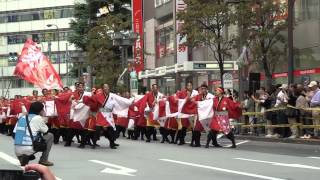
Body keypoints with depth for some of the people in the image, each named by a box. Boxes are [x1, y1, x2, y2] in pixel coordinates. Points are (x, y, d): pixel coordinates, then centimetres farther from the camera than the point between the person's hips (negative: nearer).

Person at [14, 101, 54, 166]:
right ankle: (43, 160, 12)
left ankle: (23, 158, 13)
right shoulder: (38, 118, -1)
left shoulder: (21, 118, 17)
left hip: (17, 151, 6)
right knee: (50, 136, 14)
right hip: (29, 150, -6)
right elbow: (46, 132, 12)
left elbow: (14, 135, 18)